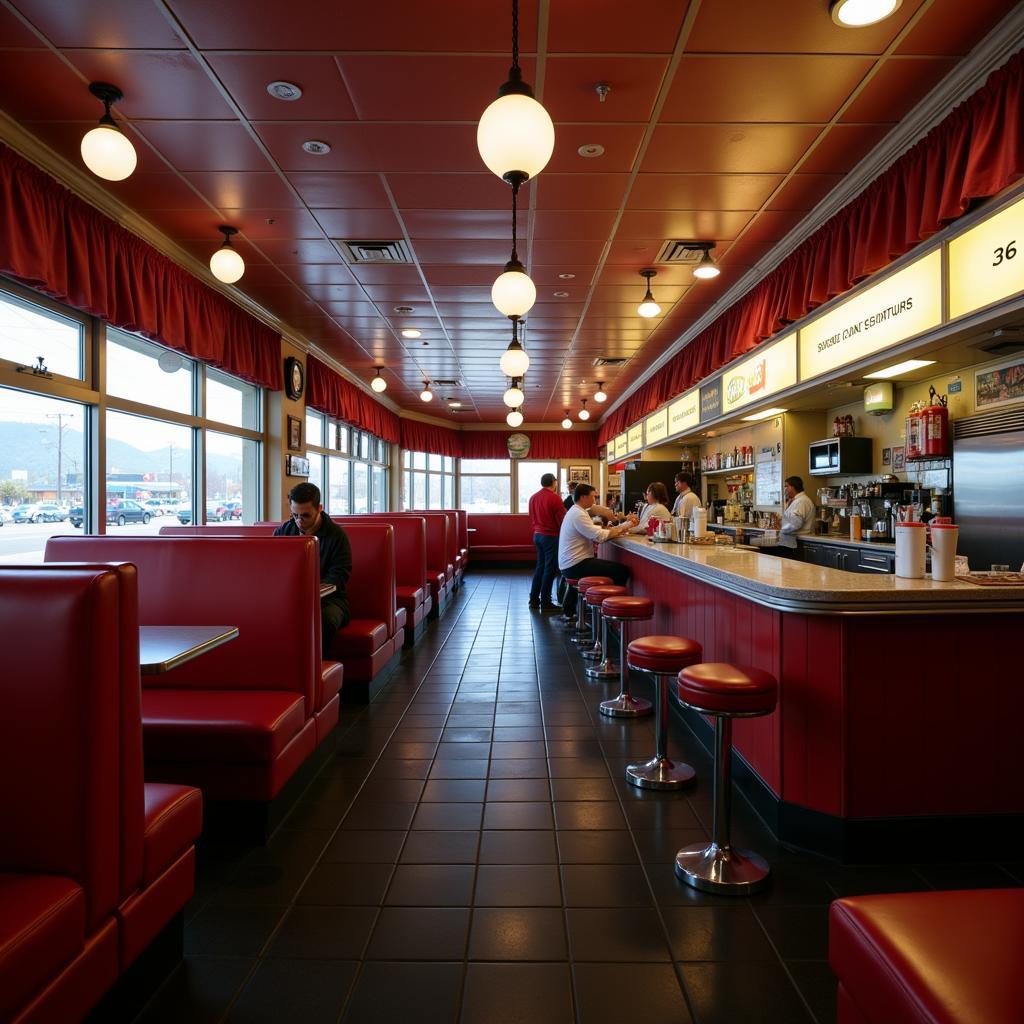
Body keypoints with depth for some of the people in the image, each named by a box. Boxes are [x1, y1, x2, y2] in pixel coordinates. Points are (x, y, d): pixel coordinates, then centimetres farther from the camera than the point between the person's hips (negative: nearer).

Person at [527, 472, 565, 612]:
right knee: (550, 568, -1)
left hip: (537, 535, 8)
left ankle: (534, 599, 20)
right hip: (551, 536, -8)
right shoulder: (554, 497, -15)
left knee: (540, 566, 16)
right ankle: (545, 603, 2)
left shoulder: (534, 497, 8)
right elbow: (562, 519, -14)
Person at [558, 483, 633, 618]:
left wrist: (617, 529, 0)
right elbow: (600, 536, -22)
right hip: (576, 565, -11)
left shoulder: (575, 512, 17)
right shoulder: (578, 515, -17)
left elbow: (593, 532, 13)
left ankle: (569, 610, 40)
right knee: (622, 570, -16)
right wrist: (622, 528, -12)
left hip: (568, 564, 11)